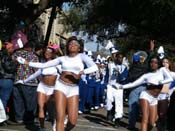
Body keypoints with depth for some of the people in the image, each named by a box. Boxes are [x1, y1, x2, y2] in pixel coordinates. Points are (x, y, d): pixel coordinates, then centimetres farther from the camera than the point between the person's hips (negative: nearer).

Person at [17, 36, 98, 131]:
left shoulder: (81, 56, 4)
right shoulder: (62, 58, 9)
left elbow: (94, 67, -11)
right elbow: (43, 65, 11)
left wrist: (82, 72, -26)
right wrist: (27, 63, 6)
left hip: (73, 89, 0)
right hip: (61, 86, 1)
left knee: (72, 121, -6)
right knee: (60, 117, -11)